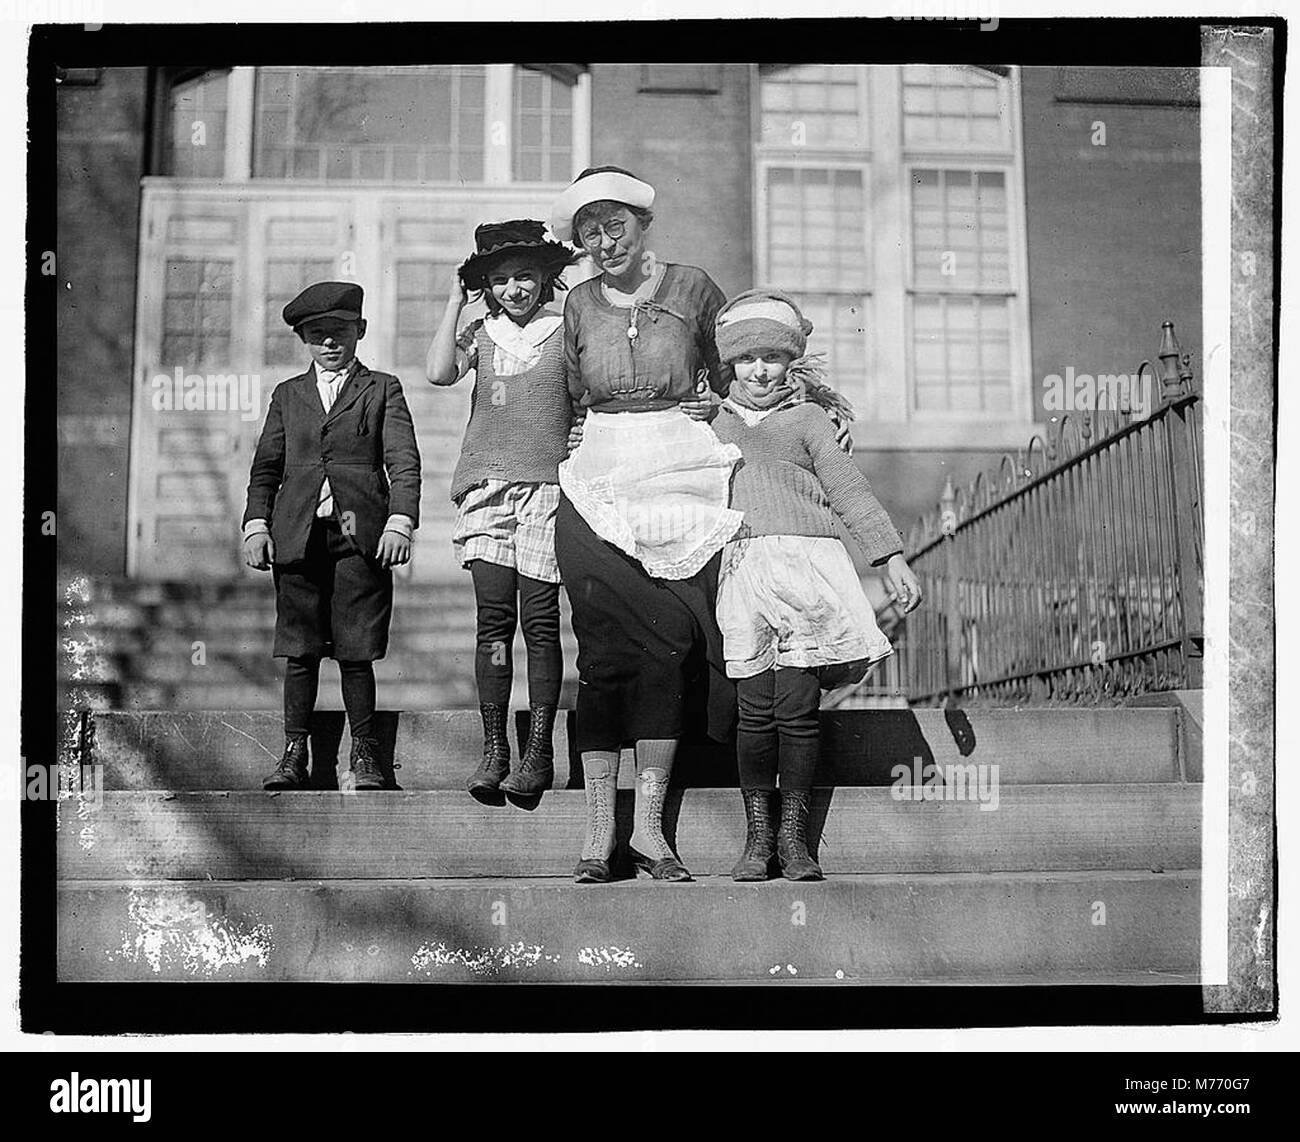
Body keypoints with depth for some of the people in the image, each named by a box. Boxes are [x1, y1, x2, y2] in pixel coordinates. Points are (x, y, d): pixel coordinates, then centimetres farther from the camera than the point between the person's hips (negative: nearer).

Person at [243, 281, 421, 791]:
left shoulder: (382, 389, 11)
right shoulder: (288, 395, 19)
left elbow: (404, 460, 2)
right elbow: (266, 466, 16)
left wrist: (400, 521, -12)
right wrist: (257, 524, 3)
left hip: (361, 535, -2)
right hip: (297, 535, 2)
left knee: (356, 650, -2)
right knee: (299, 651, 2)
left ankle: (364, 752, 8)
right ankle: (294, 753, 9)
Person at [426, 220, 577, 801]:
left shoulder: (567, 331, 5)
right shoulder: (481, 332, 11)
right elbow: (439, 372, -6)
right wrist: (455, 300, 1)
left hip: (548, 486, -2)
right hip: (487, 486, 2)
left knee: (540, 622, -2)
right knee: (493, 619, -2)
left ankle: (539, 752, 6)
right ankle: (493, 751, 4)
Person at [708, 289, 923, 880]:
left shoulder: (806, 417, 17)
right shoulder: (713, 423, 22)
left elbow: (849, 489, 13)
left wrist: (892, 557, 6)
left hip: (809, 562, -1)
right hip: (743, 566, 1)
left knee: (798, 708, -6)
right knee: (757, 709, -7)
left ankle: (793, 835, 3)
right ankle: (757, 835, 4)